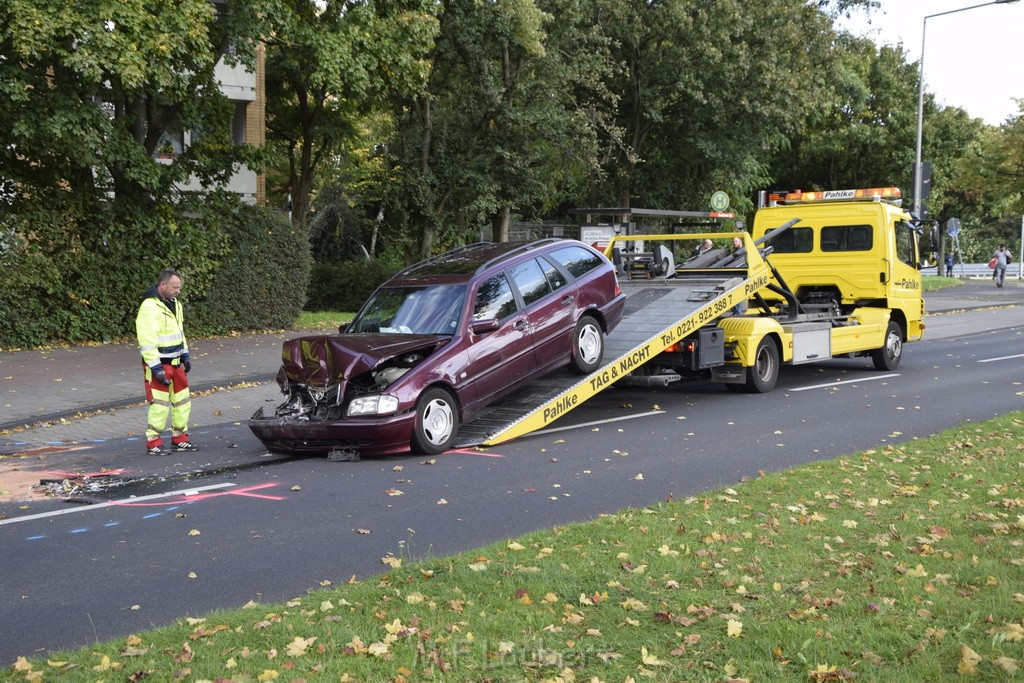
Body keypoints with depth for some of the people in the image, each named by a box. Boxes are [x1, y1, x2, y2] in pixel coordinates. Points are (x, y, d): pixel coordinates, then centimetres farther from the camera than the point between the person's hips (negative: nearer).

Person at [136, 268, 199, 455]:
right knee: (159, 405, -6)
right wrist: (156, 367, -23)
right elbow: (147, 341, -22)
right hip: (159, 364, -9)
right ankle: (153, 444, 3)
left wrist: (185, 355, 19)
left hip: (175, 363, 9)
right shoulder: (149, 307, -18)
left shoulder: (174, 304, 11)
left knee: (182, 401, 13)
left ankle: (180, 439, 23)